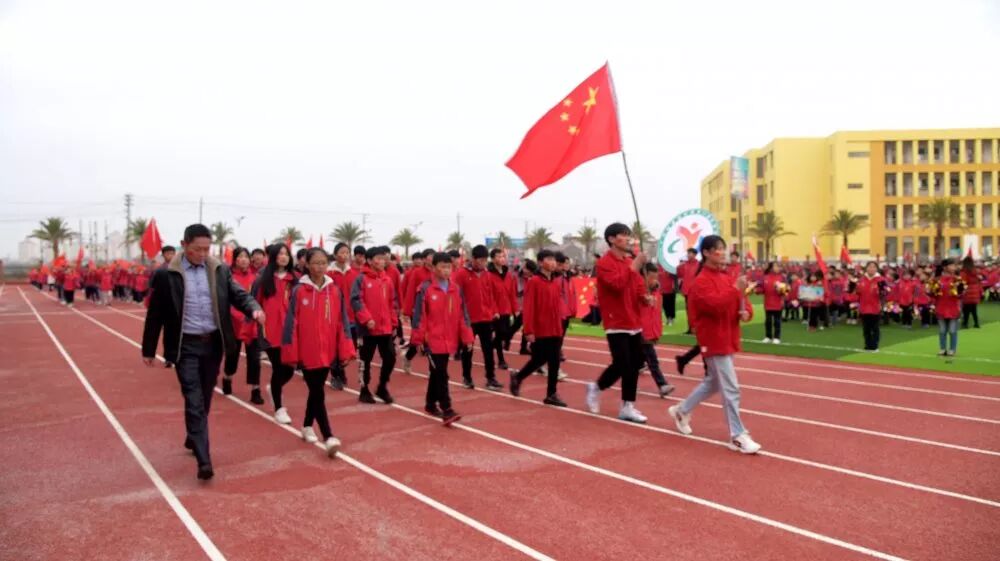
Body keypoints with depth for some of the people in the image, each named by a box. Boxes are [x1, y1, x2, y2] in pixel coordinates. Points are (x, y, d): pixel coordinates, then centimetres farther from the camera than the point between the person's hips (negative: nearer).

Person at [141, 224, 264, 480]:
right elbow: (155, 314, -1)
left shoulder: (220, 270, 3)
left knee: (205, 399, 17)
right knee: (194, 402, -7)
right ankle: (203, 460, -8)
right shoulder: (166, 274, -6)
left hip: (213, 343, 4)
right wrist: (148, 350, 4)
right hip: (186, 346, -4)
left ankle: (193, 438, 40)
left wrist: (253, 308, -23)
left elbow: (237, 294, 1)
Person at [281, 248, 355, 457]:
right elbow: (291, 323, -6)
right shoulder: (299, 291, -7)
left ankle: (307, 426, 34)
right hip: (307, 352, -3)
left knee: (315, 391, 16)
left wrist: (345, 351, -1)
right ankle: (328, 437, -7)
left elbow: (342, 321, 3)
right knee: (318, 393, -5)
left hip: (327, 351, 4)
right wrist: (290, 354, -8)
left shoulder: (335, 291, 2)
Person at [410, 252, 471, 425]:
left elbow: (463, 314, 9)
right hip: (432, 340, -5)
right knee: (440, 374, -9)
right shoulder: (425, 289, -8)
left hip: (448, 340, 5)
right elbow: (419, 315, -8)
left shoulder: (456, 289, 7)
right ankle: (446, 410, -9)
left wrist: (467, 337, 5)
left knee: (437, 373, 17)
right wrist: (418, 339, -8)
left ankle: (431, 404, 31)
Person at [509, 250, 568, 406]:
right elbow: (528, 308, -15)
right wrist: (529, 330, -18)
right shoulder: (534, 282, -11)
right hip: (540, 330, -6)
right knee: (539, 360, 1)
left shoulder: (556, 282, 10)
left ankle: (551, 394, 13)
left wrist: (560, 323, 12)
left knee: (554, 362, 6)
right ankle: (517, 378, 26)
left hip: (555, 330, 7)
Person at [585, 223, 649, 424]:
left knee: (635, 365, 6)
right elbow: (617, 284, -24)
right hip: (616, 324, -8)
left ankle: (627, 407, 15)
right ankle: (596, 388, 17)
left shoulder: (630, 262, 14)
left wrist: (644, 296, -2)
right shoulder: (604, 263, -10)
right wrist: (635, 266, -24)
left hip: (634, 323, 8)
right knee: (621, 365, -10)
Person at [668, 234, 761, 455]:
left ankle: (681, 411, 37)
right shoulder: (701, 281, -15)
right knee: (730, 389, -8)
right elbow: (715, 306, -29)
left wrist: (746, 311, -6)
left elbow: (742, 301, 16)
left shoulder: (728, 277, 12)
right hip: (714, 341, -9)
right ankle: (738, 436, 0)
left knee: (713, 382, 21)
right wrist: (735, 289, -29)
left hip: (727, 339, 9)